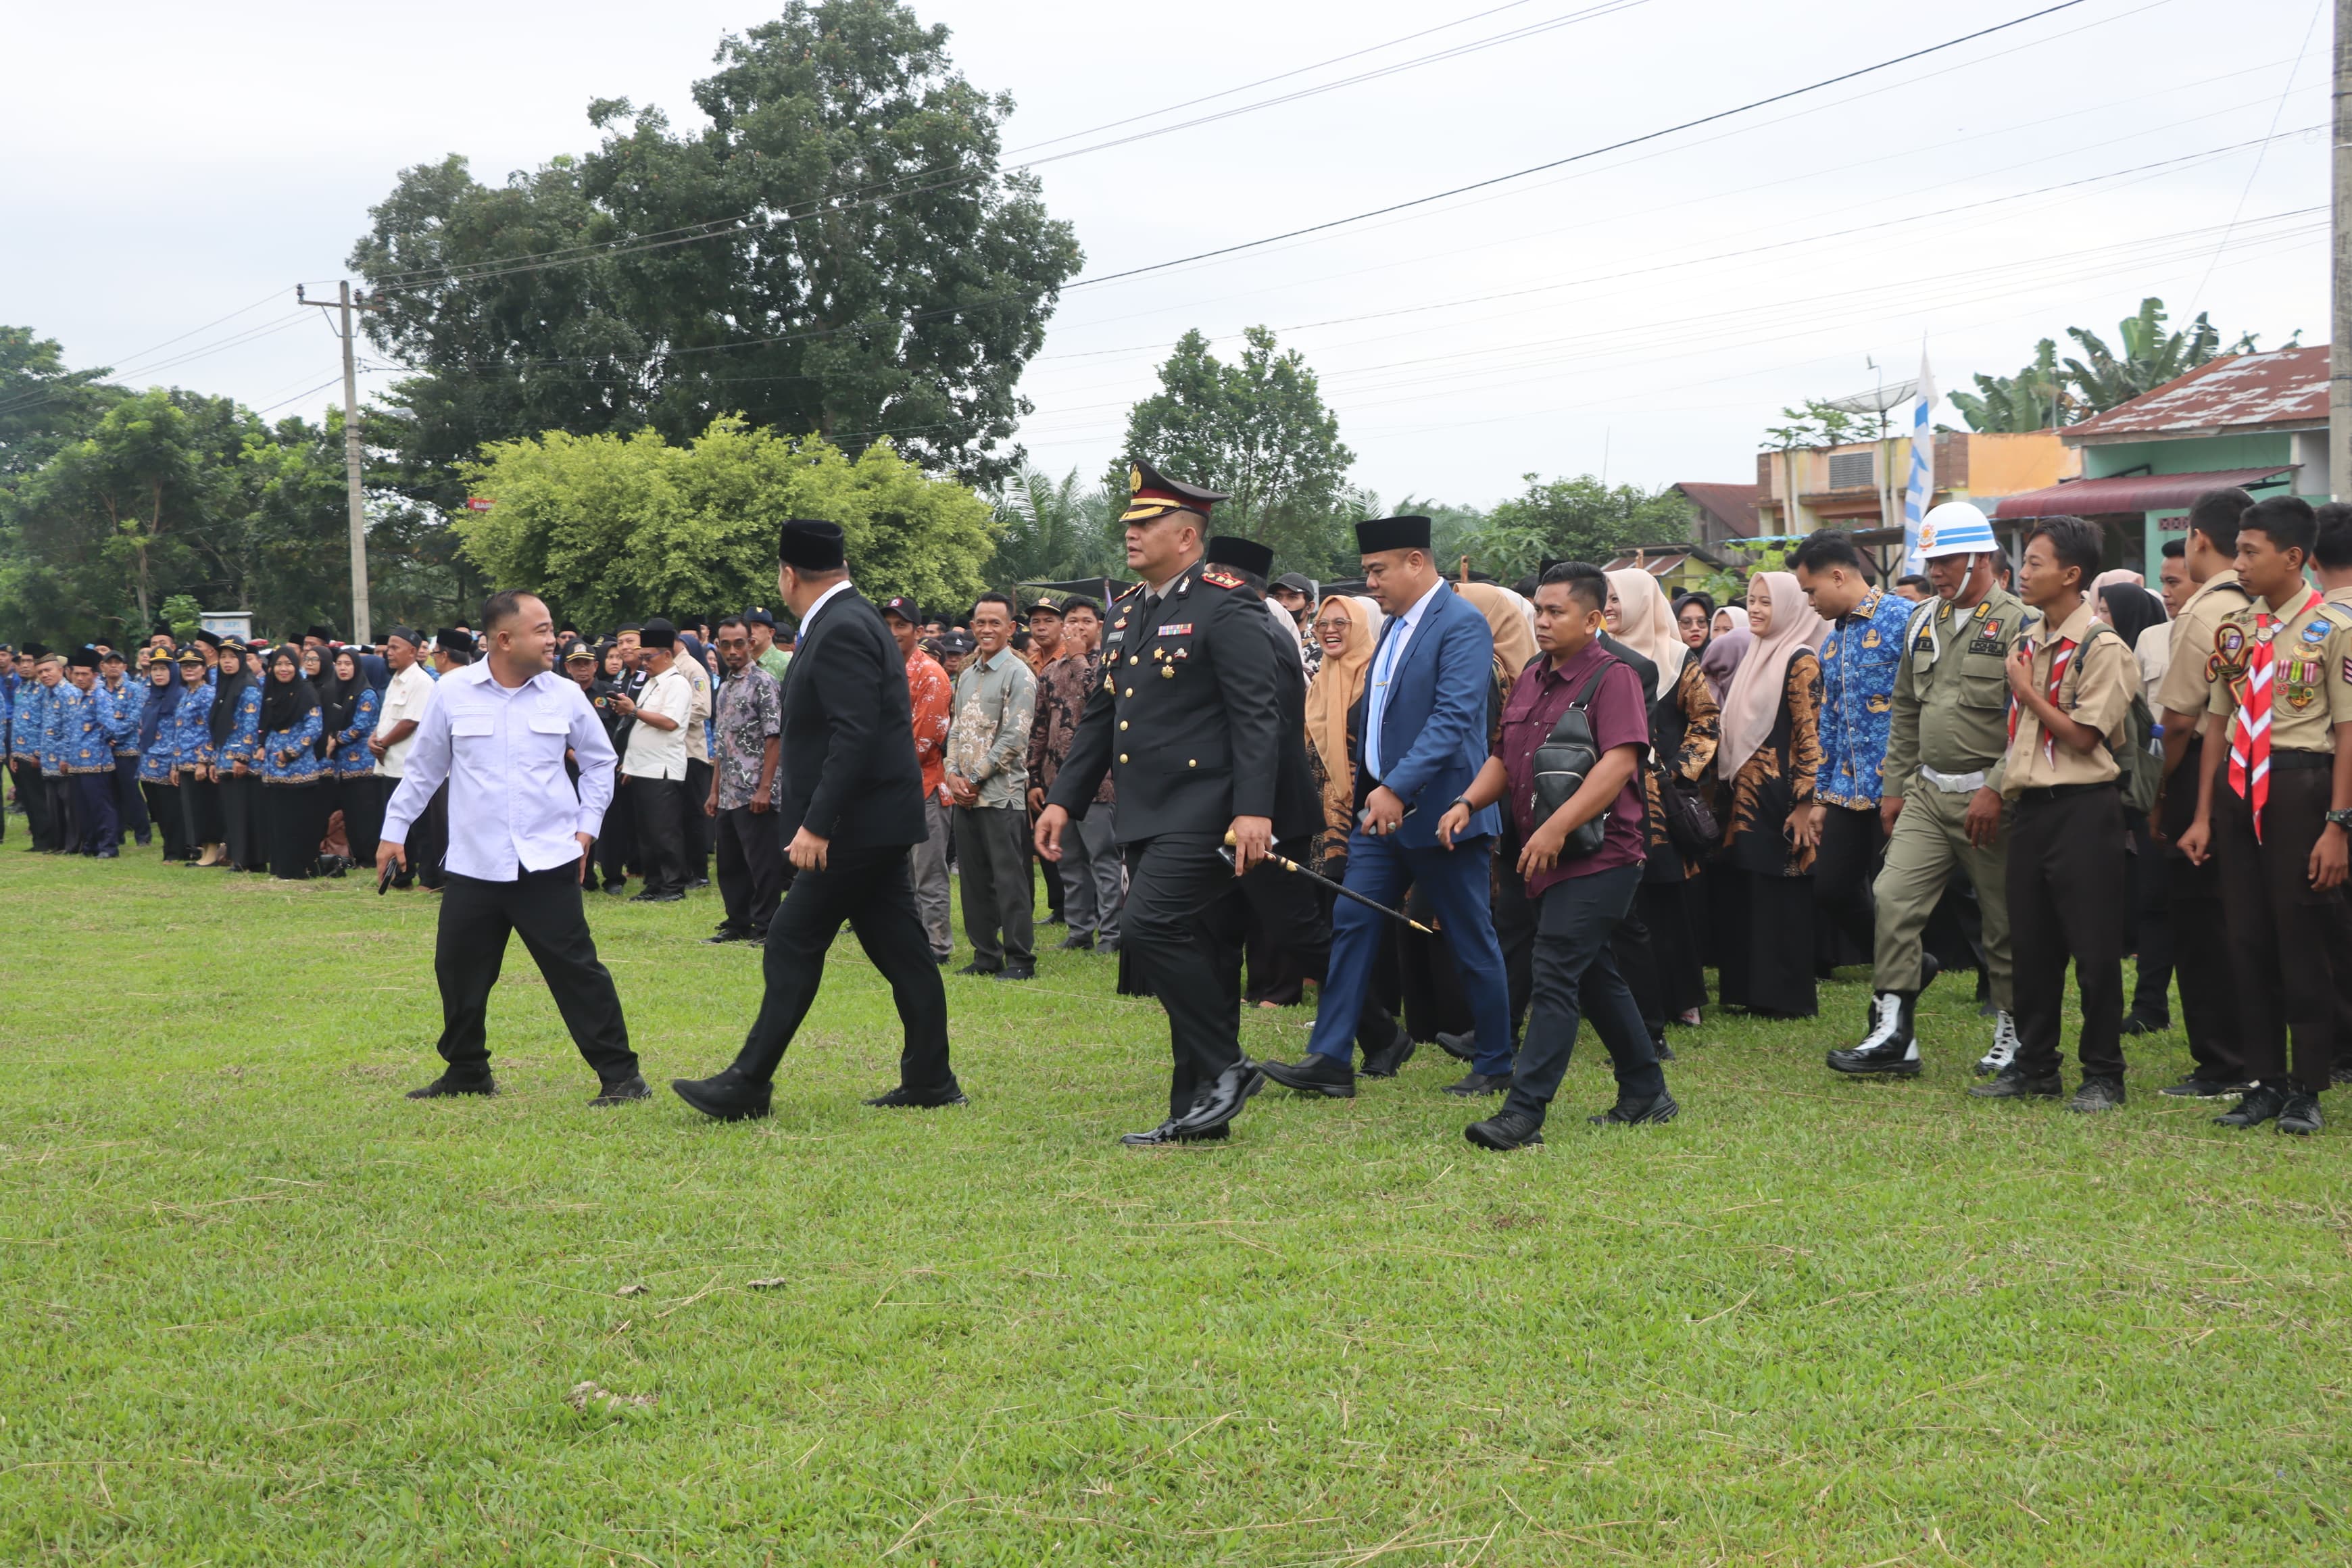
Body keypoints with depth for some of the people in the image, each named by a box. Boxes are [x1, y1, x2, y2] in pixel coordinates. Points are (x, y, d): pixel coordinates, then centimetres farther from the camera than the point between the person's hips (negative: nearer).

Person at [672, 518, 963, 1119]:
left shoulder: (841, 631, -17)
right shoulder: (850, 620, 15)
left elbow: (855, 735, -25)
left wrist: (817, 825, -25)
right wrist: (815, 815, 21)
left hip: (855, 822, -10)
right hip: (875, 822, 10)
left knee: (793, 945, -6)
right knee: (898, 948, 11)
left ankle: (747, 1086, -3)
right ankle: (929, 1080, 14)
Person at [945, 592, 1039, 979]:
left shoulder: (1018, 675, -6)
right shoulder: (967, 676, 17)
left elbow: (1014, 739, -12)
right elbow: (957, 730, 17)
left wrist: (975, 778, -11)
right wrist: (954, 775, 0)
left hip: (1002, 793, -7)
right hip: (966, 796, 7)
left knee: (1009, 878, -6)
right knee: (974, 879, 9)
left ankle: (1020, 960, -1)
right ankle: (986, 956, 17)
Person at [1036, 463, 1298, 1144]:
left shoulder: (1226, 607, -8)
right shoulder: (1128, 612, 17)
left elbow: (1256, 717, -15)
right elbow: (1101, 717, 22)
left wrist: (1254, 810, -23)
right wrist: (1064, 800, 17)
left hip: (1201, 816, -8)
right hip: (1145, 820, 8)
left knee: (1150, 930, -20)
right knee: (1195, 958, 10)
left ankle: (1225, 1065, -7)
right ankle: (1196, 1113, 14)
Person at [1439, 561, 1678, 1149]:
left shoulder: (1612, 677, -11)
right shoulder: (1530, 680, 14)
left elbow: (1619, 763, -22)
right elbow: (1504, 759, 19)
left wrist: (1557, 826, -28)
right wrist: (1467, 802, 0)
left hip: (1598, 856, -9)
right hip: (1546, 857, 9)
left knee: (1555, 977, -13)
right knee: (1595, 977, 16)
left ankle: (1524, 1112, -15)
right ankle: (1646, 1094, 28)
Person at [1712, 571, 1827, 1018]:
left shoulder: (1800, 660, -10)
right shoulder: (1756, 658, 17)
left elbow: (1811, 737, -15)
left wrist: (1804, 804, -19)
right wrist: (1728, 790, 16)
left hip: (1778, 797, -9)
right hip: (1745, 794, 9)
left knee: (1780, 896, -4)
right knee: (1740, 894, 8)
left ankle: (1789, 996, 2)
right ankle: (1754, 990, 15)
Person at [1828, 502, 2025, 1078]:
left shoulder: (2016, 623, -9)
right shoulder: (1924, 624, 14)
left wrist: (1996, 789, -21)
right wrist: (1895, 786, 17)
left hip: (1988, 798, -6)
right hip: (1926, 793, 6)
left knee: (2005, 922, 4)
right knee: (1893, 899, -4)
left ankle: (2015, 1034, 20)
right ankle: (1893, 1035, -1)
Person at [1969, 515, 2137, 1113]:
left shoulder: (2101, 648, -11)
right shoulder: (2026, 644, 14)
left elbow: (2083, 736, -15)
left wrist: (2028, 692, -7)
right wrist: (2002, 790, 12)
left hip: (2083, 809, -8)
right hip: (2030, 806, 8)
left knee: (2093, 948, -2)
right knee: (2032, 944, 12)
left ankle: (2103, 1074, 7)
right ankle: (2034, 1066, 21)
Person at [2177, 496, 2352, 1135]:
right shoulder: (2235, 627, 10)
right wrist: (2203, 816, 11)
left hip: (2299, 784, -6)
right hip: (2238, 787, 6)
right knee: (2248, 938, 8)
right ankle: (2265, 1082, 18)